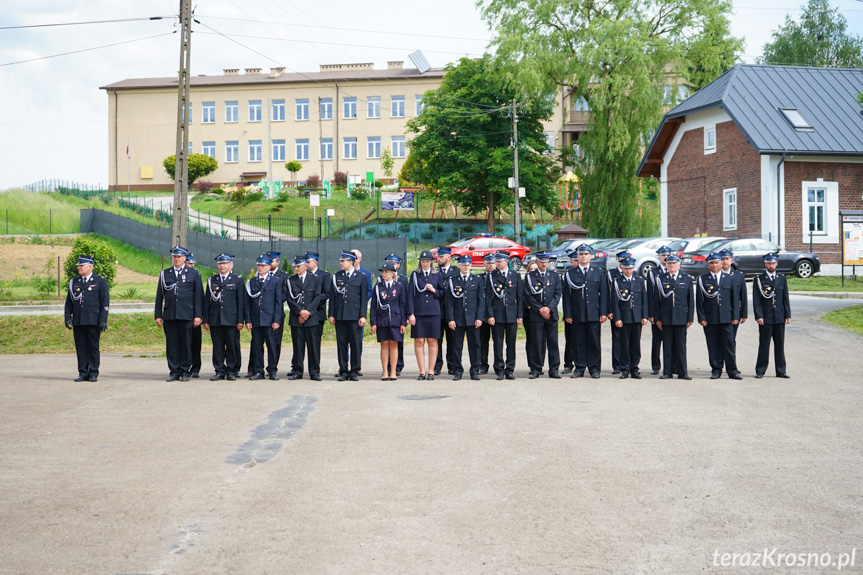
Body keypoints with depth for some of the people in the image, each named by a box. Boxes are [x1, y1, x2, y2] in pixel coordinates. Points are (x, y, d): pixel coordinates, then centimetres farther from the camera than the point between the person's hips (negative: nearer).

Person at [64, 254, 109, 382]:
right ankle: (83, 373, 9)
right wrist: (67, 317, 3)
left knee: (93, 346, -1)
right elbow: (68, 302, 16)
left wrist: (103, 320, -8)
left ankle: (94, 373, 5)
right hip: (78, 322, 4)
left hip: (93, 321, -4)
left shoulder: (100, 281, 3)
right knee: (80, 347, 4)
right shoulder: (74, 282, 15)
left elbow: (105, 302, -1)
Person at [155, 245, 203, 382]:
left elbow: (198, 295, 4)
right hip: (169, 315, 2)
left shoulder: (193, 273, 7)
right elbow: (159, 296, 12)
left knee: (186, 344, 0)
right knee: (171, 344, 2)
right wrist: (158, 315, 6)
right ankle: (174, 372, 8)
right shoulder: (165, 274, 13)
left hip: (186, 315, -2)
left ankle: (185, 371, 8)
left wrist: (198, 315, -3)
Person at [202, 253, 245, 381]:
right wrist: (206, 320, 5)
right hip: (215, 320, 3)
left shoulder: (238, 280, 5)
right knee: (217, 346, 4)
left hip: (231, 320, -3)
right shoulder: (211, 280, 13)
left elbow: (241, 302, 1)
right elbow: (207, 301, 12)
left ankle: (232, 370, 9)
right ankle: (220, 371, 11)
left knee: (232, 346, 0)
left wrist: (240, 320, -5)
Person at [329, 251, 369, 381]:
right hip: (340, 316, 2)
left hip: (355, 316, -2)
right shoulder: (336, 276, 11)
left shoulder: (361, 276, 5)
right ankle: (343, 371, 8)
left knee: (355, 344, -1)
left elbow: (364, 297, 2)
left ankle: (354, 371, 7)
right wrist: (331, 315, 4)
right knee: (341, 344, 3)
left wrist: (363, 316, -4)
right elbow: (332, 296, 11)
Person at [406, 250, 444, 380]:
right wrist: (410, 314, -4)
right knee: (419, 342, -2)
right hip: (418, 313, 0)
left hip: (433, 313, 1)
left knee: (432, 342, 0)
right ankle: (422, 371, 4)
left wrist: (434, 291, -7)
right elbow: (410, 295, 3)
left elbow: (443, 294, 14)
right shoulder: (415, 274, 8)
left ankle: (431, 371, 6)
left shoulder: (437, 275, 11)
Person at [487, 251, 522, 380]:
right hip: (497, 315, -1)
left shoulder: (515, 276, 7)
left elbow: (519, 297, 7)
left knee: (511, 343, 4)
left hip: (512, 315, 1)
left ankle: (510, 369, 11)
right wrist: (490, 315, -6)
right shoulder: (492, 276, 4)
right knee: (498, 344, 0)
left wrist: (520, 315, 1)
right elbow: (489, 297, 2)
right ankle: (499, 369, 7)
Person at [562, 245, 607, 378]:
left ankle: (594, 369, 9)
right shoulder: (570, 274, 7)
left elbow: (604, 293, 7)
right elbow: (567, 295, 4)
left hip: (594, 314, 0)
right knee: (578, 342, 2)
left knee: (594, 341, 1)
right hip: (577, 315, 0)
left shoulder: (598, 272, 11)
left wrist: (603, 313, -1)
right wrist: (567, 314, -3)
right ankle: (579, 368, 10)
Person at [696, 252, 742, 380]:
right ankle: (716, 370, 10)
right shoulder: (702, 279, 6)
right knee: (713, 345, 2)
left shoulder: (729, 279, 11)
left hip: (726, 318, 1)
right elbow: (699, 300, 3)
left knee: (729, 344, 0)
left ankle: (732, 370, 6)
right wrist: (701, 318, -5)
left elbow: (734, 299, 10)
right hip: (709, 319, -1)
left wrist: (735, 316, 2)